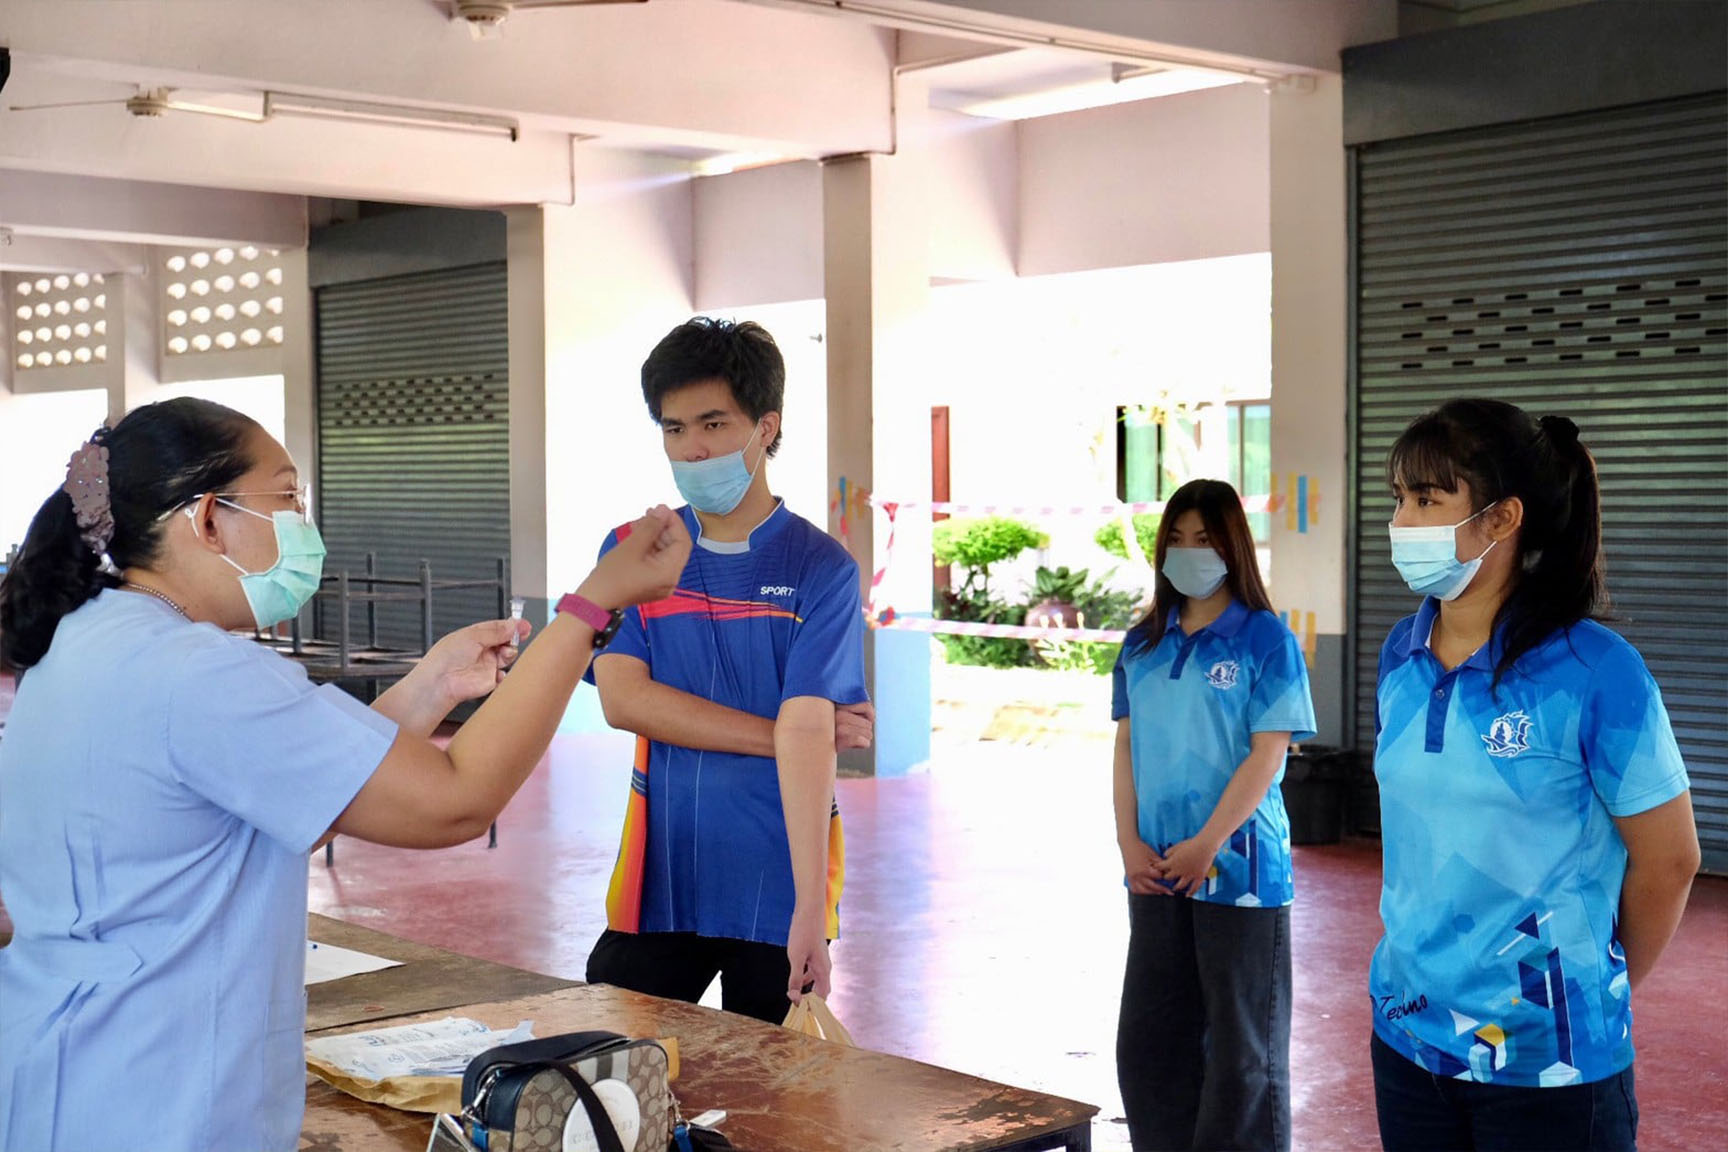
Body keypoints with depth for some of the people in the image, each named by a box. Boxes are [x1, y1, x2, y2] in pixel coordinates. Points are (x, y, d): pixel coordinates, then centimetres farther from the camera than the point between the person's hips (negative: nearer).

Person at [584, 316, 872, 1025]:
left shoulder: (819, 568, -6)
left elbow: (808, 735, -16)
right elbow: (622, 698, -8)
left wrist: (811, 905, -24)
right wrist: (779, 732, -13)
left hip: (778, 888, -2)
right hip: (659, 881, 2)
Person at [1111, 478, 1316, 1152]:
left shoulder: (1265, 639, -6)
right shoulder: (1143, 644, 10)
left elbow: (1268, 752, -11)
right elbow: (1126, 744, 10)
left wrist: (1206, 844, -15)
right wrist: (1129, 841, -1)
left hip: (1239, 867, -6)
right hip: (1157, 871, 6)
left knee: (1242, 1045, 2)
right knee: (1147, 1039, 11)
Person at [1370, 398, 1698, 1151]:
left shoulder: (1593, 671, -15)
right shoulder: (1401, 657, 2)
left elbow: (1669, 859, -7)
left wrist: (1593, 989, 5)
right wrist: (1432, 959, 16)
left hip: (1547, 1056, -5)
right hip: (1407, 1034, 5)